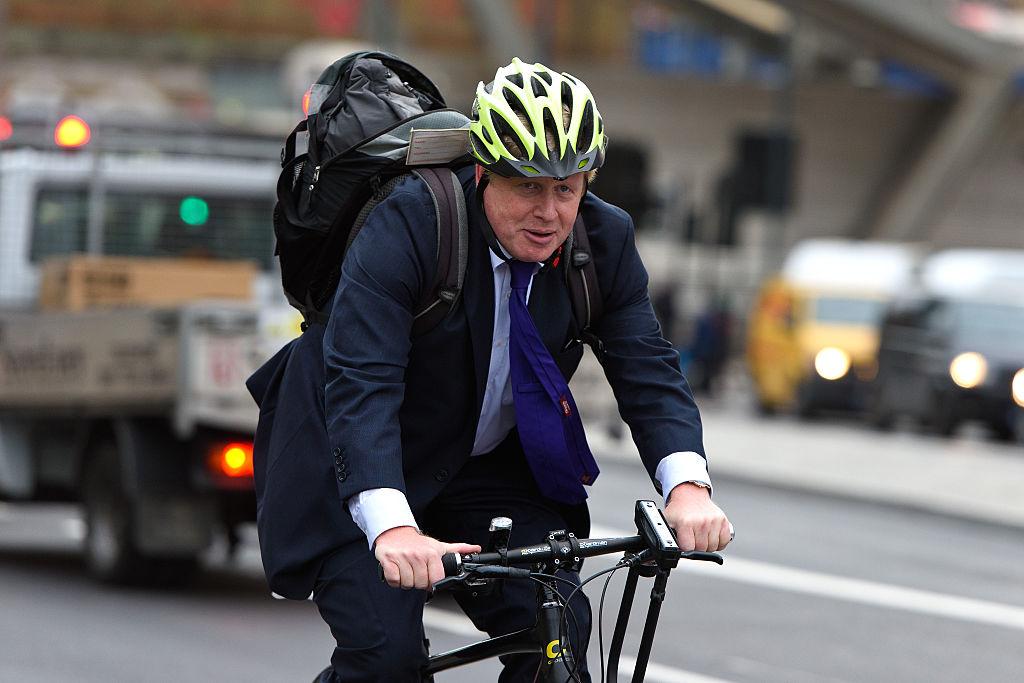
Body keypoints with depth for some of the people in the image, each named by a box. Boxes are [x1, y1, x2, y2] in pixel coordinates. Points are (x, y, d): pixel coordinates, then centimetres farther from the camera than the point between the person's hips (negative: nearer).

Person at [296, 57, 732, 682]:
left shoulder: (605, 240, -9)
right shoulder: (405, 226, -26)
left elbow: (648, 371, -11)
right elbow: (361, 384, -35)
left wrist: (687, 486, -33)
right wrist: (393, 526, -50)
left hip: (500, 476, 4)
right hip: (368, 480, -4)